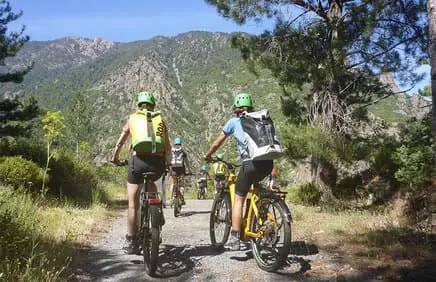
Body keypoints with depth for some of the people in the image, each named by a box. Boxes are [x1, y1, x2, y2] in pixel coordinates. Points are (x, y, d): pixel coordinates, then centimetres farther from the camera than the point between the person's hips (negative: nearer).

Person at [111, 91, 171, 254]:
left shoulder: (133, 119, 17)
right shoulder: (160, 120, 19)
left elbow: (119, 144, 25)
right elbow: (168, 148, 18)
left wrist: (115, 158, 41)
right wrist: (167, 163, 35)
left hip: (139, 160, -1)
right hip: (158, 162, 2)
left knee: (133, 205, 10)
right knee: (151, 183, 34)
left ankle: (131, 242, 15)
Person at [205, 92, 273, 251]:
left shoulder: (234, 121, 12)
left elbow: (217, 143, 18)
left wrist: (208, 156, 35)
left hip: (250, 163, -5)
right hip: (268, 163, 5)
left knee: (238, 199, 6)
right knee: (255, 184, 33)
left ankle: (234, 239, 3)